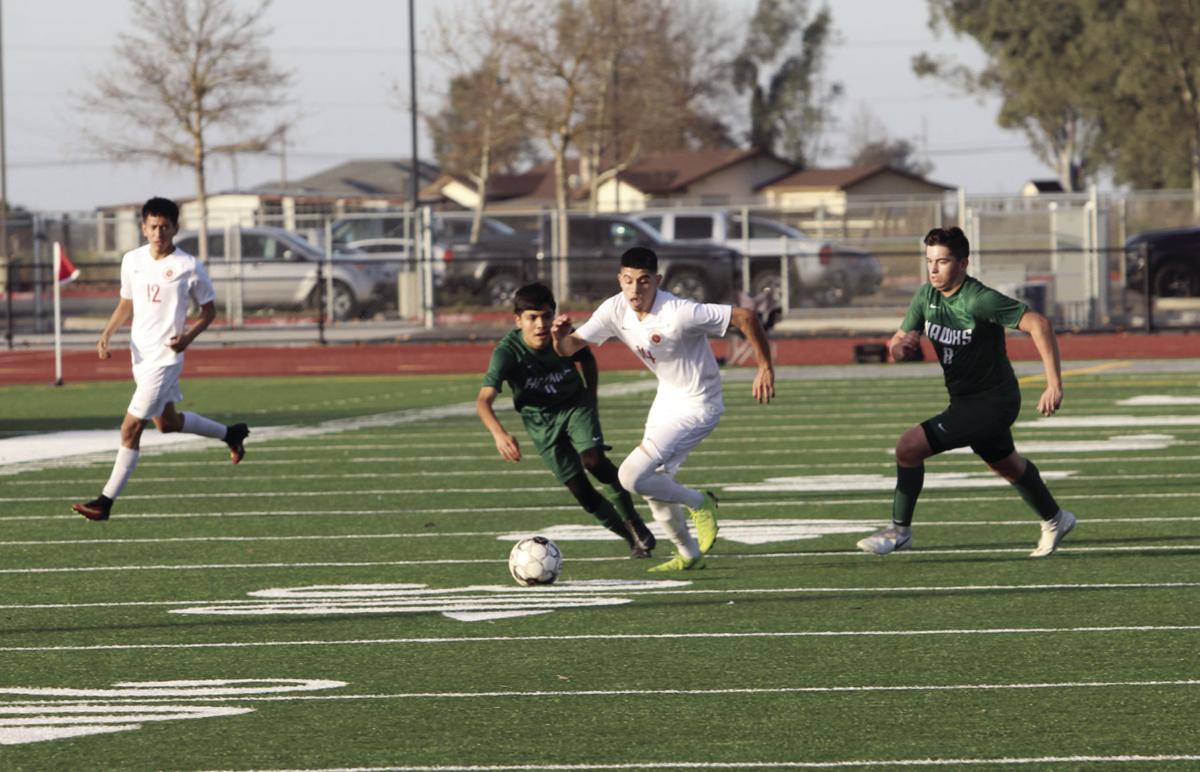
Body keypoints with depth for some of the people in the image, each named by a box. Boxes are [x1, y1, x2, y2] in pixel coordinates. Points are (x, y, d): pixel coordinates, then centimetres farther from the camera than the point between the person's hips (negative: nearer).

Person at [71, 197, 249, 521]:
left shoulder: (189, 267, -12)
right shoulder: (132, 260, 3)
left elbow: (208, 311, -1)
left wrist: (189, 336, -19)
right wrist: (107, 333, 0)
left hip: (165, 357, -7)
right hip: (140, 354, 7)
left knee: (131, 428, -11)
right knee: (167, 422, 23)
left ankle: (106, 501, -7)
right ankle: (230, 434, 46)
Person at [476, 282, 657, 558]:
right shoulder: (507, 351, -29)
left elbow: (588, 361, 5)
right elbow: (484, 400, -39)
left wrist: (591, 401, 7)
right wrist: (499, 434, -57)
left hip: (575, 404, 0)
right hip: (540, 419, 0)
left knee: (593, 459, -26)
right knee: (580, 489, -3)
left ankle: (634, 522, -8)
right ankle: (632, 538, 15)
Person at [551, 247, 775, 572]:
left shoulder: (679, 313, -30)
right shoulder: (616, 310, -10)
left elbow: (745, 317, -27)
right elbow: (570, 347, -8)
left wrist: (765, 368, -28)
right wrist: (561, 336, -32)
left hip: (696, 407, -8)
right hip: (667, 397, 8)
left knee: (632, 477, -15)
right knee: (652, 487, 15)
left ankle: (700, 504, 9)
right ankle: (689, 554, 36)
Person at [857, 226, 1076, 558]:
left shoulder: (980, 300, -25)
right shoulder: (926, 296, -1)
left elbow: (1038, 324, -29)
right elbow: (897, 344, 6)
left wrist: (1054, 385, -34)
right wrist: (901, 346, -21)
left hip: (991, 402, -9)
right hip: (965, 399, 9)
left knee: (909, 446, -17)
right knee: (1007, 465, 29)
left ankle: (899, 531, -3)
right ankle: (1054, 520, 52)